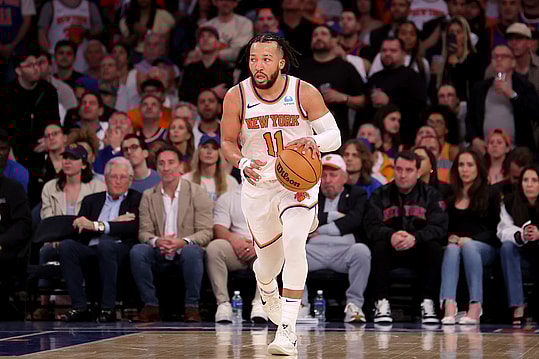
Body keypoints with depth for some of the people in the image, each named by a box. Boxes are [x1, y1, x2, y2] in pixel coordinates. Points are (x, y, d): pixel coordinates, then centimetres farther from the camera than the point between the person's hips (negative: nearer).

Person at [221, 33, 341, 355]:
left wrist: (314, 141, -29)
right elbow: (228, 142, 2)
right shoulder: (236, 97, -9)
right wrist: (243, 163, -20)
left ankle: (288, 329, -23)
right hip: (258, 186, 2)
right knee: (269, 263, 13)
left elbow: (335, 136, -5)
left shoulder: (305, 93, -12)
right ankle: (267, 290, 53)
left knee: (293, 243, -26)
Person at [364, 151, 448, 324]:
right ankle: (382, 304, -30)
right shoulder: (380, 195, 3)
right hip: (390, 251, 0)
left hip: (419, 251, 0)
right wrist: (391, 236, -34)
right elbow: (371, 227, -11)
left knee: (434, 245, -29)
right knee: (379, 245, -30)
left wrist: (415, 237, -34)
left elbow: (439, 227, -13)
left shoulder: (431, 195, 2)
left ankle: (428, 304, -28)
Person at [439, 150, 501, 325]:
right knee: (452, 249, -34)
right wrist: (451, 238, -10)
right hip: (454, 244, 2)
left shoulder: (490, 195, 11)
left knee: (468, 246, -36)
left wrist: (471, 240, -13)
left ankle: (475, 307, -48)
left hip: (485, 249, -2)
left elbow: (495, 229, 2)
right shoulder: (450, 196, 19)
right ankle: (449, 306, -54)